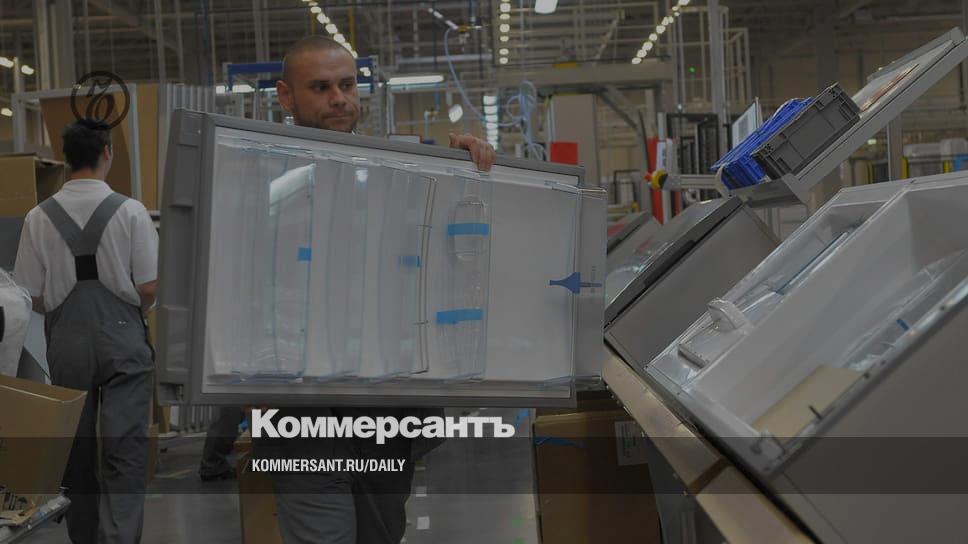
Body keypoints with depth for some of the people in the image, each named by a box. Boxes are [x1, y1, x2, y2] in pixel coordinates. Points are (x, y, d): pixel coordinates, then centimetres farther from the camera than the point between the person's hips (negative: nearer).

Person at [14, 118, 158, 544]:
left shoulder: (39, 218, -4)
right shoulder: (129, 211, -10)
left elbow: (36, 298, -1)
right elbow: (149, 289, -8)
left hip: (66, 341, 3)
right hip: (122, 338, -3)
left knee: (76, 446, 15)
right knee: (125, 447, 0)